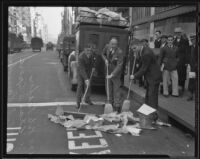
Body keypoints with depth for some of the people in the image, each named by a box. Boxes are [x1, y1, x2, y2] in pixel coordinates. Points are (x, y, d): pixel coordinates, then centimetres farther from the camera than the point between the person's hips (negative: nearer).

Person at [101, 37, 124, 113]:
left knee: (116, 89, -4)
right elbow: (103, 54, 14)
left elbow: (119, 65, -25)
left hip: (116, 72, -6)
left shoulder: (119, 52, -23)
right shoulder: (107, 47, -7)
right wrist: (105, 60, -7)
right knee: (109, 89, 13)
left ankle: (117, 106, 2)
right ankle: (110, 104, 27)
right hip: (108, 71, 6)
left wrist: (112, 74, -31)